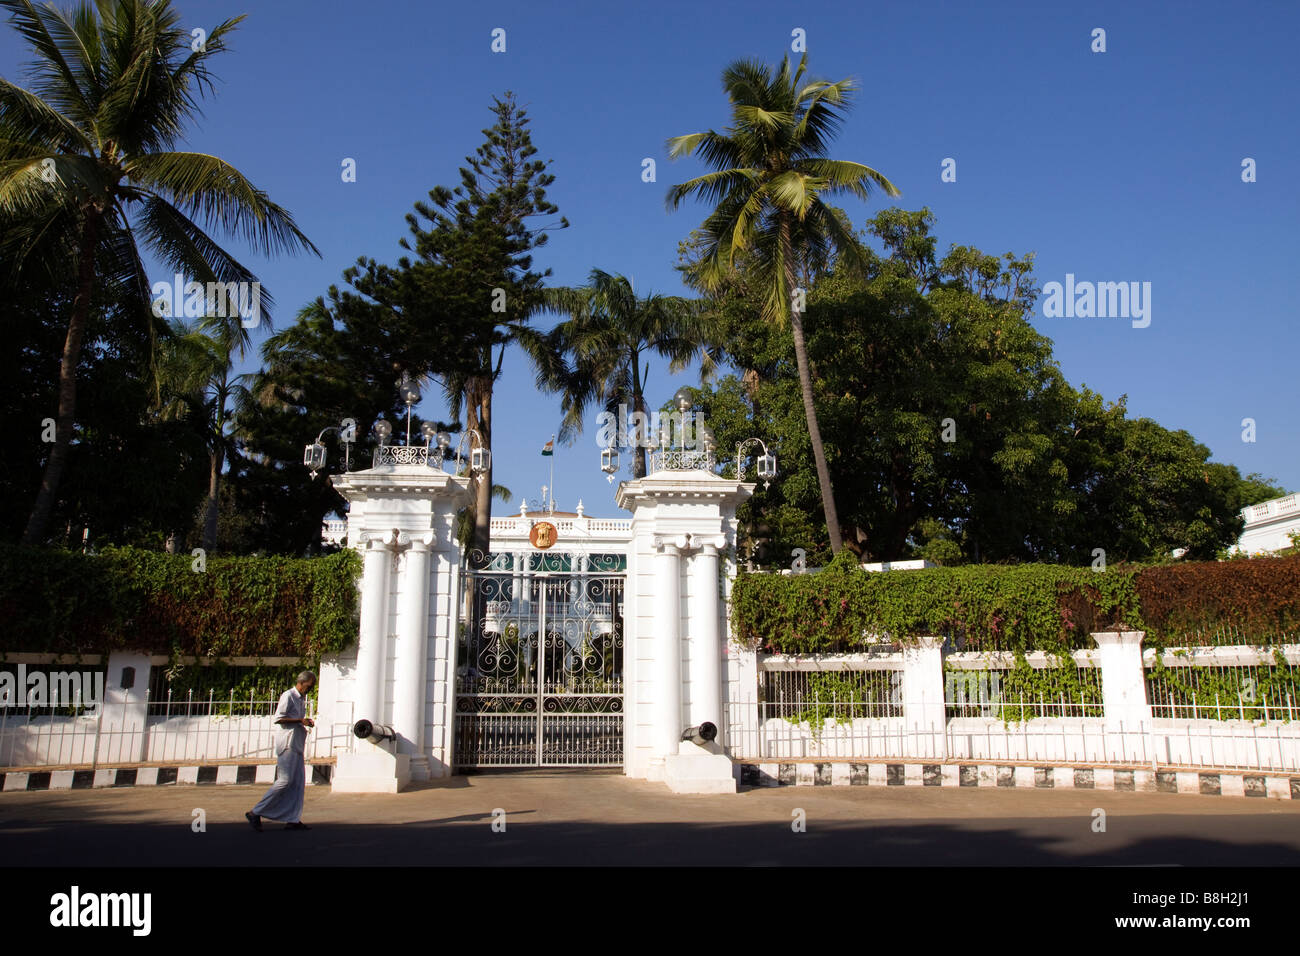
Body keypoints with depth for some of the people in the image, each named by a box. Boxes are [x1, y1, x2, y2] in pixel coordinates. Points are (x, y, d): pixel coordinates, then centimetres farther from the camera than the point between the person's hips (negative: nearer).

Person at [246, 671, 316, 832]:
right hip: (287, 742, -9)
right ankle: (255, 813, -6)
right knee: (285, 780, -12)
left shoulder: (302, 698, 20)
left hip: (297, 745, 9)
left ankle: (293, 819, 6)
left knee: (298, 781, 5)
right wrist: (300, 721, -18)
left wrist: (306, 722, 8)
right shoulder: (288, 696, -8)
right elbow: (278, 718, -16)